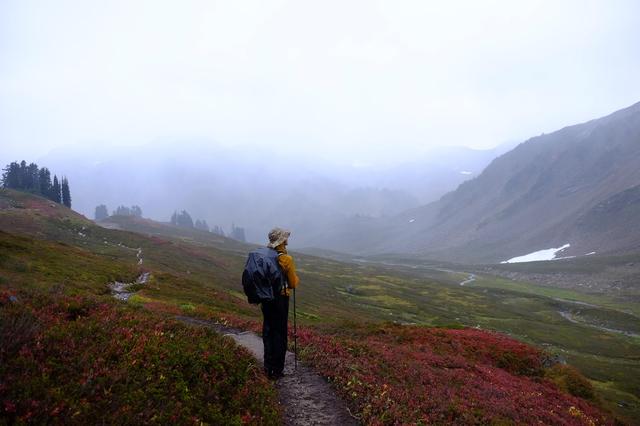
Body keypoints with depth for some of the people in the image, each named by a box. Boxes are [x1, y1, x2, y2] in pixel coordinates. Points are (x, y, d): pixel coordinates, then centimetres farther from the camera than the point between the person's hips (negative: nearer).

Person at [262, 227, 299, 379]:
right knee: (280, 333, 6)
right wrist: (297, 279, 11)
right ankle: (277, 370, 12)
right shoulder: (286, 259, -17)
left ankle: (268, 367, 25)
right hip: (281, 298, -5)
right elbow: (293, 284, -9)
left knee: (268, 331, 16)